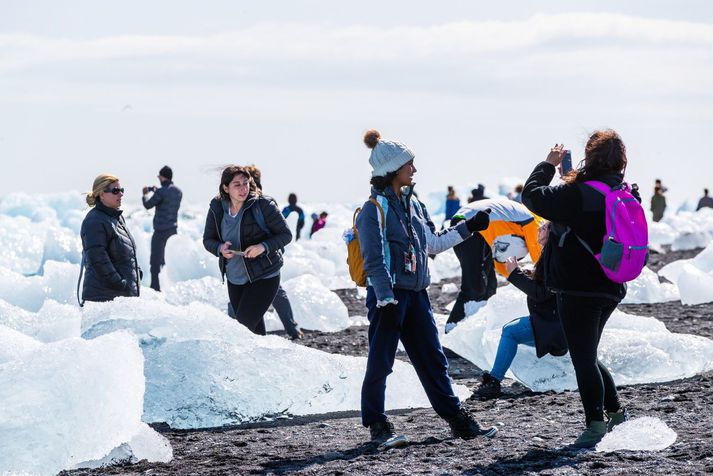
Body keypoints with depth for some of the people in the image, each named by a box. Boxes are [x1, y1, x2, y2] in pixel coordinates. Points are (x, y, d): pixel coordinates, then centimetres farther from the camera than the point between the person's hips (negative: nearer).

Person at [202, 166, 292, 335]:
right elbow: (208, 239, 6)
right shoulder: (217, 208, -3)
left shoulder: (262, 205, -15)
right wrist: (220, 248, -17)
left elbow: (286, 234, -10)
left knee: (245, 324, -15)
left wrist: (263, 246, -27)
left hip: (264, 278, -5)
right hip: (235, 279, 5)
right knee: (254, 326, 17)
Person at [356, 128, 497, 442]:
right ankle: (375, 423, 12)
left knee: (433, 359, 8)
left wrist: (469, 227, 24)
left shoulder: (413, 205, 13)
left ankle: (457, 419, 11)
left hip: (415, 294, 7)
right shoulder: (374, 209, -11)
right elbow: (374, 259, -16)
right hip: (388, 295, -7)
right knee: (380, 361, 0)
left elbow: (434, 243, 24)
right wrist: (386, 300, -21)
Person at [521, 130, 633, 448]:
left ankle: (595, 424, -6)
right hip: (610, 289, 8)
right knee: (587, 356, 22)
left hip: (579, 290, -8)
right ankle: (614, 411, 27)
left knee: (583, 359, -3)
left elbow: (532, 195, -11)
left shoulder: (578, 193, -19)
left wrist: (549, 163, 2)